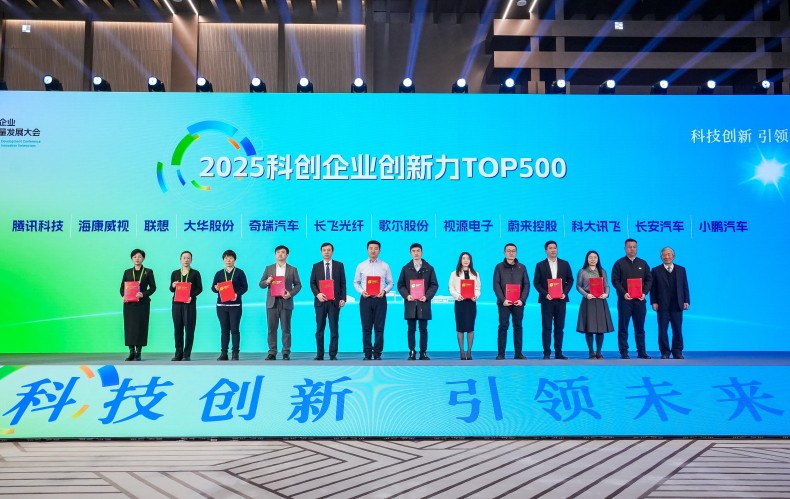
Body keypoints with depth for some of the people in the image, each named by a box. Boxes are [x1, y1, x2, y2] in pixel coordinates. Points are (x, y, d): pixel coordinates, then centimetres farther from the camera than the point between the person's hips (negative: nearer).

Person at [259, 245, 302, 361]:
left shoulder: (292, 269, 8)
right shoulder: (268, 268, 12)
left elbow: (298, 285, 6)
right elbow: (261, 284, 11)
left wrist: (291, 293, -11)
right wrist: (267, 282, -11)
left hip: (286, 302, -1)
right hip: (272, 302, 2)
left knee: (286, 329, 0)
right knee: (271, 329, 2)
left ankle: (286, 353, 5)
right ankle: (272, 353, 7)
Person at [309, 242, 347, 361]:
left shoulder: (339, 265, 7)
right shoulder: (316, 266, 9)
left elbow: (343, 283, 4)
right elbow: (312, 283, 6)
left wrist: (343, 298, -5)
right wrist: (317, 294, -11)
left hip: (334, 301, -1)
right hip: (320, 301, 1)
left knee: (334, 329, 1)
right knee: (319, 329, 4)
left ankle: (333, 355, 7)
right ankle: (319, 355, 10)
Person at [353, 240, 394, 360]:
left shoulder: (385, 266, 6)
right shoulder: (361, 266, 8)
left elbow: (390, 283, 6)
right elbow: (356, 282, 10)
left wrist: (384, 291, -12)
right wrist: (361, 291, -8)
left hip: (380, 299, -1)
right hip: (366, 299, 1)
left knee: (379, 328, 0)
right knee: (366, 328, 2)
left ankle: (377, 354, 7)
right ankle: (367, 354, 9)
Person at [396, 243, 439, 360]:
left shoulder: (429, 268, 7)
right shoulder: (406, 268, 9)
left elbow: (434, 285, 4)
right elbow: (400, 285, 6)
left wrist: (427, 296, -11)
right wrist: (406, 295, -11)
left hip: (424, 303, 0)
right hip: (410, 303, 1)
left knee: (423, 329, 3)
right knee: (411, 329, 3)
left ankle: (423, 353, 8)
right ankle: (412, 353, 8)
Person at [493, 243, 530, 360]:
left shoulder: (522, 267, 9)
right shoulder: (499, 267, 3)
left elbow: (526, 284, 5)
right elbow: (496, 285, -3)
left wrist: (522, 299, -9)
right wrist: (503, 300, -14)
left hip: (518, 302, 2)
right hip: (504, 302, -2)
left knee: (518, 327, 5)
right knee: (503, 326, -1)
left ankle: (518, 353, 10)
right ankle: (501, 353, 2)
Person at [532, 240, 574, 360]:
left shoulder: (564, 264, 8)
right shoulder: (540, 265, 2)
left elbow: (570, 280, 9)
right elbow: (536, 283, 0)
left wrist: (565, 293, -6)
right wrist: (545, 294, -13)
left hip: (560, 300, 2)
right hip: (547, 300, -2)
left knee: (559, 327, 5)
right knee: (547, 327, -2)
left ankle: (558, 352, 12)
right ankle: (546, 353, 1)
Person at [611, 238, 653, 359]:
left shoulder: (643, 263, 12)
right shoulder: (619, 263, 3)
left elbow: (649, 279, 10)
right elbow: (615, 280, -4)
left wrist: (645, 292, -6)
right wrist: (624, 293, -16)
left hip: (640, 300, 3)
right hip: (625, 299, -3)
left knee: (640, 327, 7)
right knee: (623, 327, 1)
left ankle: (641, 351, 14)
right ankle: (624, 352, 5)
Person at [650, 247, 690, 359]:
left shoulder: (681, 269, 10)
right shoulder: (656, 270, 4)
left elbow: (685, 286, 9)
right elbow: (653, 288, 1)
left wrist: (686, 301, 1)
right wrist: (654, 302, -7)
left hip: (677, 305, 2)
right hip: (662, 306, -1)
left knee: (677, 329, 4)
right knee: (662, 330, 2)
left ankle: (677, 352, 15)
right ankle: (665, 352, 10)